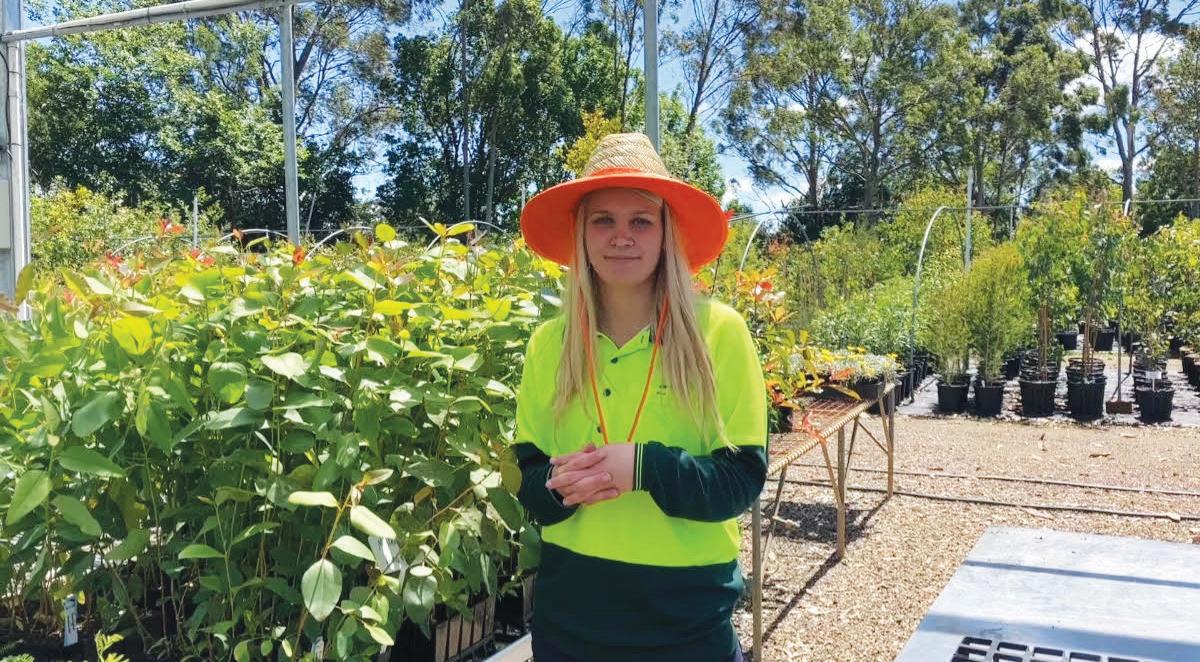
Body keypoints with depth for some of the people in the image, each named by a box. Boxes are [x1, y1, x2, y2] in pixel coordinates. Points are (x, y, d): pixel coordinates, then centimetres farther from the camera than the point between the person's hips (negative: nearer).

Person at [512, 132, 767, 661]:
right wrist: (561, 484, -18)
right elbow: (527, 477, 3)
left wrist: (646, 468, -25)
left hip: (687, 607, -2)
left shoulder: (719, 331, -9)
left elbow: (743, 477, -10)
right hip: (569, 603, 3)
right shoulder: (548, 342, -1)